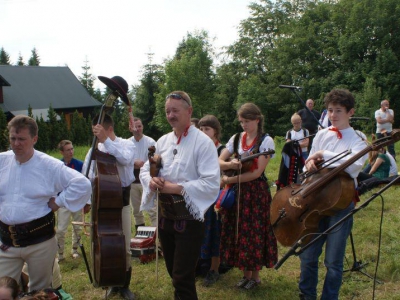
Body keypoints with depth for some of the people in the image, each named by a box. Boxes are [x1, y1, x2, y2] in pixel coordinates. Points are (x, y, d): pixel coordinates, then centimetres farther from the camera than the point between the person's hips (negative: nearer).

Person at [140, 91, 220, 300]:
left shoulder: (203, 142, -12)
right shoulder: (163, 141, 7)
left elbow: (212, 183, -20)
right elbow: (145, 170, 13)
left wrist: (176, 188, -22)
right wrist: (151, 181, -11)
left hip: (189, 218, -6)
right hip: (165, 215, 7)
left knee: (183, 279, -2)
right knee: (174, 273, 20)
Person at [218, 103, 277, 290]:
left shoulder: (266, 141, -10)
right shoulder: (235, 139, 6)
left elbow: (257, 173, -17)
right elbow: (219, 162, 2)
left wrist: (229, 180, -16)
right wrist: (230, 164, -21)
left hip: (256, 191, -5)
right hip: (236, 191, 5)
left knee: (255, 232, 3)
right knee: (239, 232, 9)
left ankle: (255, 275, 19)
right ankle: (245, 273, 24)